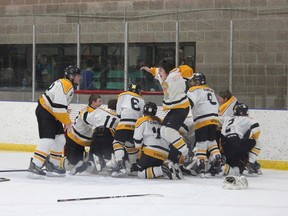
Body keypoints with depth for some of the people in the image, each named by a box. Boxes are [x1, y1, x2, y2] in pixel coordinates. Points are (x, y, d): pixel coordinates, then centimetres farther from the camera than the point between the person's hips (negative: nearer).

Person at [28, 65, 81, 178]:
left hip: (52, 115, 11)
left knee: (60, 139, 11)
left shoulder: (68, 85, 16)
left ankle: (52, 166, 20)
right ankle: (34, 167, -23)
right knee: (48, 140, -19)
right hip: (44, 112, -11)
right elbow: (59, 106, -26)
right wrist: (67, 122, -18)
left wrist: (66, 121, 21)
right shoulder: (64, 85, -19)